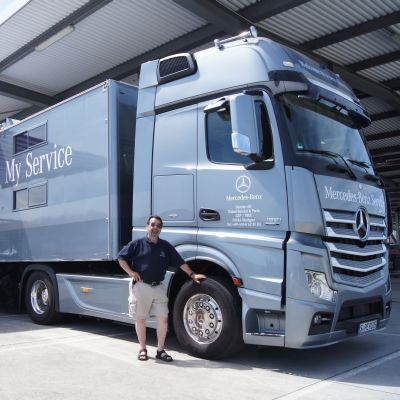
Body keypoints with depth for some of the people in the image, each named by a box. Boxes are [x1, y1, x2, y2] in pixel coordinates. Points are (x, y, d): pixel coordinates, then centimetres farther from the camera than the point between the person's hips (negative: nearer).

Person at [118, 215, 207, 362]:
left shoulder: (166, 246, 8)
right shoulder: (137, 244, -1)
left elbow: (180, 262, 10)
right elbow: (121, 258, 3)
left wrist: (192, 274, 5)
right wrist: (130, 272, -7)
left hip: (159, 287, 3)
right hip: (141, 286, -2)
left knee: (163, 319, 0)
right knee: (140, 319, 7)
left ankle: (160, 350, 14)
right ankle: (142, 349, 22)